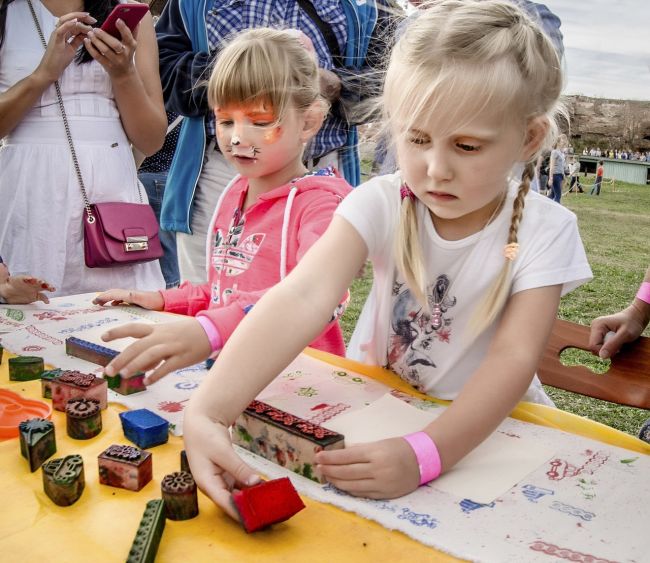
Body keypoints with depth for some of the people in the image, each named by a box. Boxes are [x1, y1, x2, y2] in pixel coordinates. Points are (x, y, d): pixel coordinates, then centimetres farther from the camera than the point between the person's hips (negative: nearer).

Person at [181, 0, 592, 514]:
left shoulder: (544, 231, -17)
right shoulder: (381, 204, -17)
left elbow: (514, 358, -26)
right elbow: (302, 298, -32)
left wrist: (424, 455, -42)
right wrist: (208, 412, -45)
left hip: (487, 425, 0)